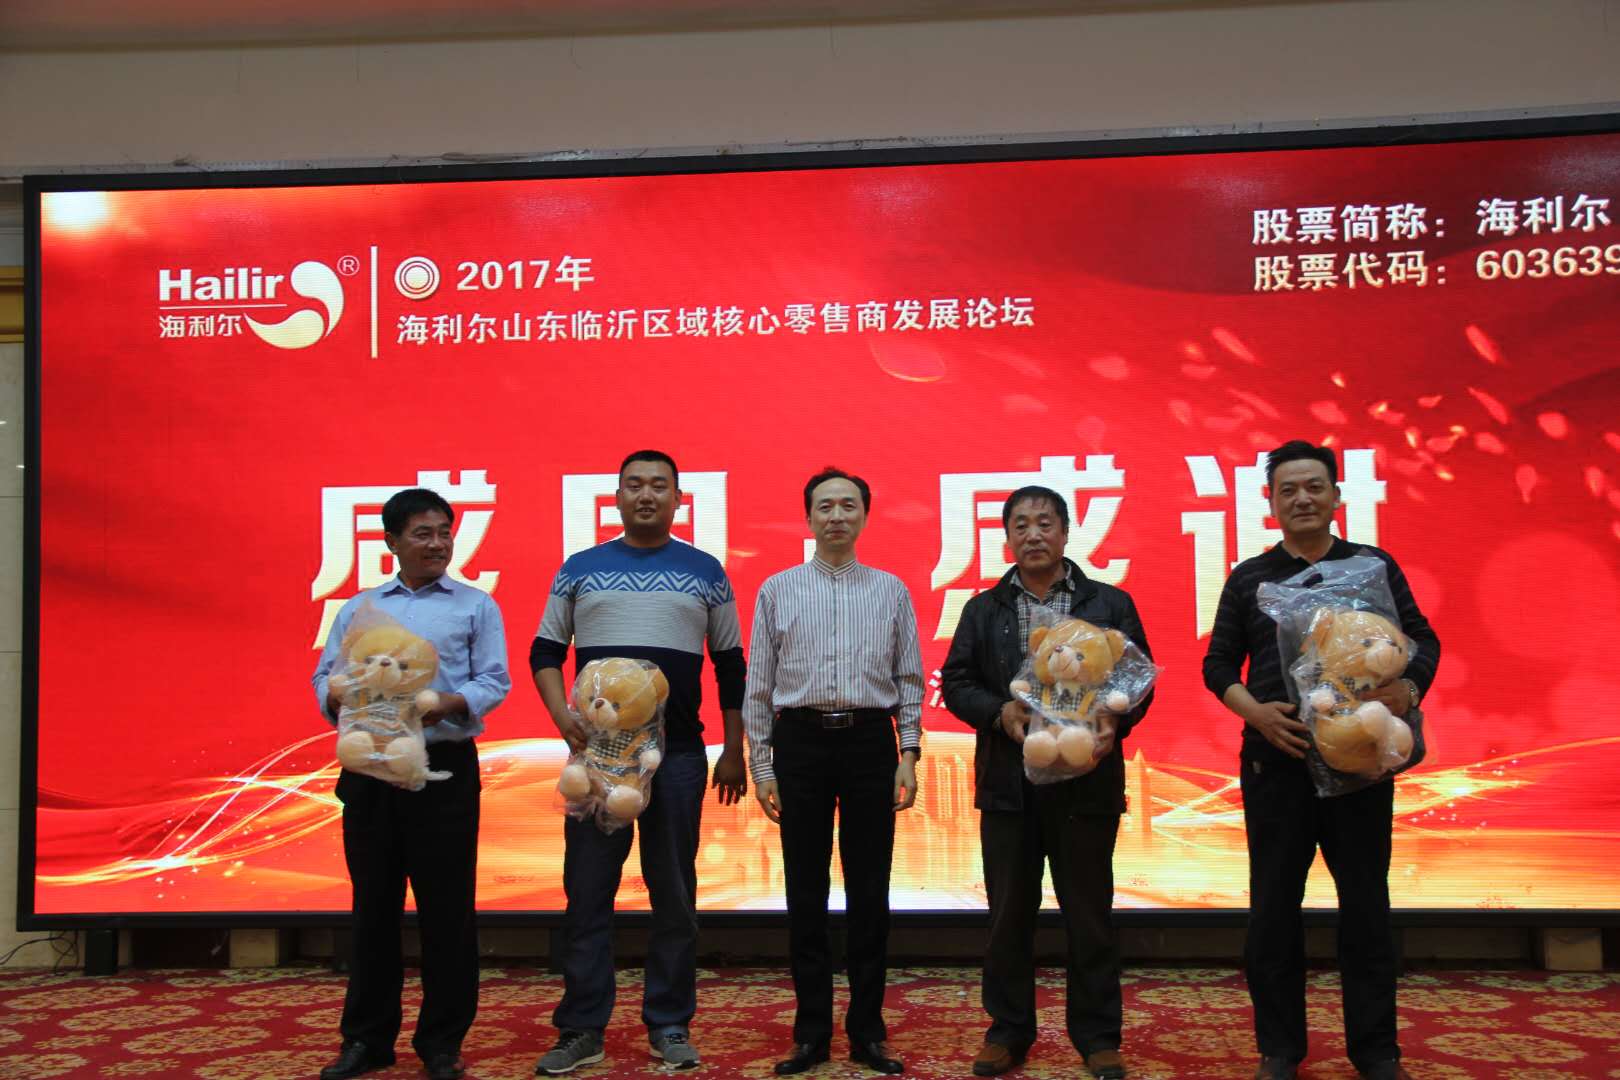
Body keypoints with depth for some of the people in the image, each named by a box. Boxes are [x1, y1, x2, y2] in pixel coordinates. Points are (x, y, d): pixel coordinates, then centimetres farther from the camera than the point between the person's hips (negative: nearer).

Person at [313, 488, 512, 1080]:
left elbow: (494, 681, -3)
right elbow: (326, 677, 9)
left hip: (444, 769, -2)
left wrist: (442, 707, -20)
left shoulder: (475, 605, 5)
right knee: (373, 905, 10)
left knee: (446, 908, 2)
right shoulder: (359, 608, 13)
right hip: (370, 769, 3)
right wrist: (339, 700, -14)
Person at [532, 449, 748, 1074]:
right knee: (587, 892, 3)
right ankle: (582, 1029, 14)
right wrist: (562, 715, -8)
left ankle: (670, 1025, 19)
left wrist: (733, 754, 6)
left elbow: (730, 667, 9)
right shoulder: (580, 570, 8)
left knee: (674, 893, 7)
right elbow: (545, 652, 9)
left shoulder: (705, 572, 7)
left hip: (678, 753, 0)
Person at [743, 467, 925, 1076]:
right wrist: (761, 766, 1)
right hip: (800, 740, 0)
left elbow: (909, 679, 8)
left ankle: (867, 1031, 18)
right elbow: (758, 684, 6)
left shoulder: (891, 591, 8)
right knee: (806, 890, 5)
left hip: (871, 740, 1)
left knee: (870, 890, 5)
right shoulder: (778, 590, 6)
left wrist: (908, 755, -1)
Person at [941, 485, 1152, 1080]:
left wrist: (1115, 719, -16)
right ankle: (1008, 1029, 23)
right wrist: (1000, 713, -12)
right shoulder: (983, 609, 10)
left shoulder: (1110, 603, 6)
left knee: (1089, 912, 7)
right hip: (1007, 781, 1)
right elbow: (955, 681, 6)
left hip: (1086, 779, -1)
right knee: (1009, 911, 9)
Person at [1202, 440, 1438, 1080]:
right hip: (1276, 762, 0)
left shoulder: (1374, 566, 7)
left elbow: (1423, 641, 5)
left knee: (1366, 904, 7)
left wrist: (1408, 686, -17)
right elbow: (1218, 664, 6)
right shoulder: (1248, 579, 7)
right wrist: (1255, 712, -12)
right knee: (1274, 907, 5)